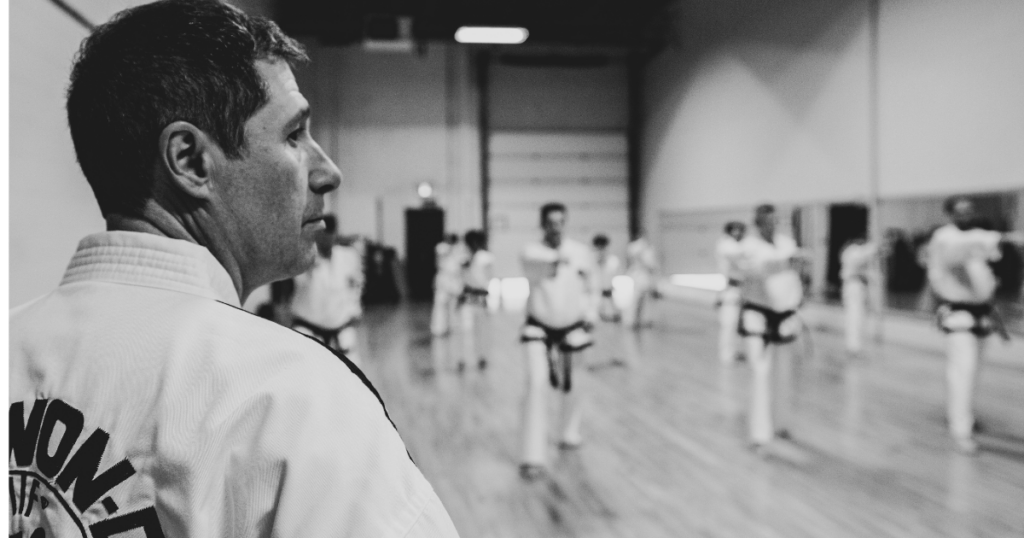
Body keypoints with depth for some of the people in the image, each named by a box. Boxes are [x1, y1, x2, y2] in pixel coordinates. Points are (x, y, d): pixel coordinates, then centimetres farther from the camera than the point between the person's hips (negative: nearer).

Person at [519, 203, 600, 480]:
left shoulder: (581, 252, -9)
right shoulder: (531, 252, -16)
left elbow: (592, 284, 8)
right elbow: (534, 264, -41)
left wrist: (591, 313, 2)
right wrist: (554, 260, -61)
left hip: (571, 327, 2)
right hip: (539, 326, -2)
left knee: (569, 384, 14)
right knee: (536, 382, -15)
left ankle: (571, 432, 44)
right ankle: (534, 457, -10)